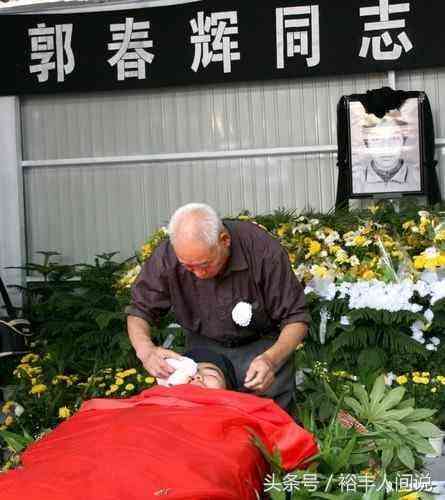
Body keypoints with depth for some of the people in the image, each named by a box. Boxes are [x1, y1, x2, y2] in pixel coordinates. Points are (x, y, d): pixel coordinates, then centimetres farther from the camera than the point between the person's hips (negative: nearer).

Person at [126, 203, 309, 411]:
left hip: (260, 345, -2)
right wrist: (146, 350, -34)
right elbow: (139, 311, -11)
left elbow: (296, 318, -21)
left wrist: (271, 360, -41)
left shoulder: (264, 251, -30)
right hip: (204, 345, 2)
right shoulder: (167, 257, -25)